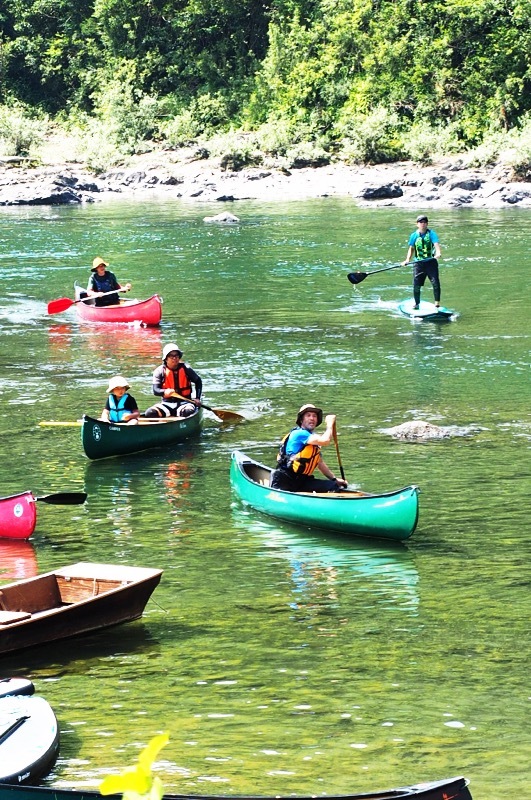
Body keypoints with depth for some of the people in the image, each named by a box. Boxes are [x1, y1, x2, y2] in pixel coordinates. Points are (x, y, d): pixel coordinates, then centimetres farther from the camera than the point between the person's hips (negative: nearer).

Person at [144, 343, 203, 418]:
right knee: (150, 413, -25)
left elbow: (198, 381, 16)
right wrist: (164, 392, -32)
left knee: (188, 412, -38)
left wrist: (197, 398, 6)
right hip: (167, 403, 1)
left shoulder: (186, 369, 2)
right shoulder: (159, 371, -1)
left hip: (184, 402, -1)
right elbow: (155, 390, -9)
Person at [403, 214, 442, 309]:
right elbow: (411, 248, 14)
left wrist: (438, 253, -38)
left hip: (431, 262, -2)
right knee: (416, 284, -2)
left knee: (435, 282, -13)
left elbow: (436, 244, -18)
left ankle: (437, 303, -2)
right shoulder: (414, 235, 7)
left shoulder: (431, 233, -3)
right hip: (418, 263, 2)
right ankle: (416, 303, 15)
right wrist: (408, 260, 0)